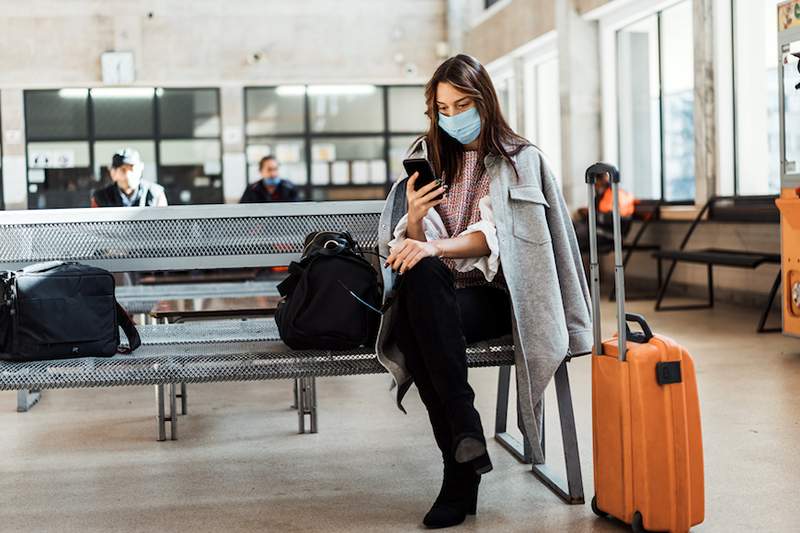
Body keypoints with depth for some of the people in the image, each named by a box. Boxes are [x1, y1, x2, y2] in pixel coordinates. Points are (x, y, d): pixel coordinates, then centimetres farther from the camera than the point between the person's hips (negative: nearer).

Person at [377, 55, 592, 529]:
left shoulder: (521, 160, 6)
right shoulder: (429, 159, 18)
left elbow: (493, 236, -9)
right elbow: (412, 245, 11)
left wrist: (434, 247, -26)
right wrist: (415, 218, -12)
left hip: (495, 297, -3)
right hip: (436, 296, 3)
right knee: (419, 271, -34)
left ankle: (461, 468, -31)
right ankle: (464, 428, -35)